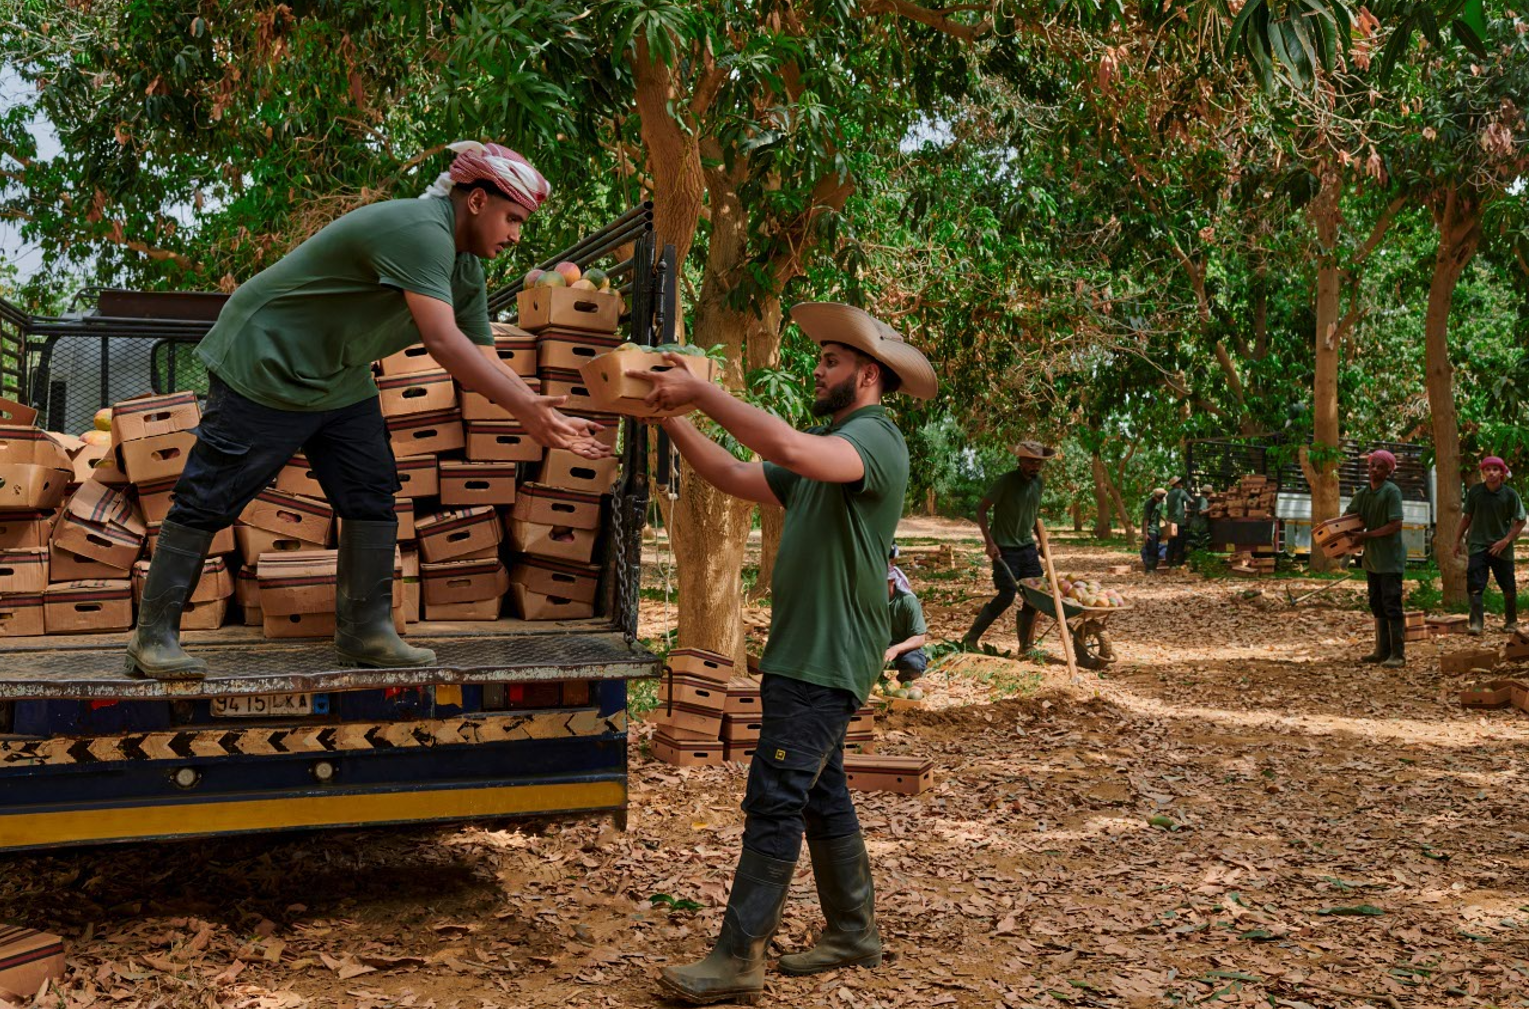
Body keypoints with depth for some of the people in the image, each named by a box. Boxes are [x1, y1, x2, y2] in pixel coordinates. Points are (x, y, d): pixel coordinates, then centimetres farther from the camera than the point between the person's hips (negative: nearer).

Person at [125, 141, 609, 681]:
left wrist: (551, 422, -4)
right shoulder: (419, 230, -26)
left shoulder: (466, 270, 6)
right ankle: (152, 639, 5)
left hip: (339, 380, 10)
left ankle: (365, 632, 10)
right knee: (207, 501, -4)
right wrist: (524, 405, -35)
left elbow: (485, 363, 5)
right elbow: (442, 341, -35)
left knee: (372, 496, 3)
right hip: (264, 363, -10)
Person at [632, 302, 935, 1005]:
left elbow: (791, 449, -33)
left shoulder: (874, 438, -12)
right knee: (820, 795, 15)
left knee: (775, 802, -9)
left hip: (827, 659, -10)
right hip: (802, 653, 10)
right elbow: (734, 478, 18)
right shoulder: (831, 447, 21)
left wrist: (702, 392, -27)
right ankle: (854, 934, 27)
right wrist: (671, 418, 7)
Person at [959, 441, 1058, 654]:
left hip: (1027, 545, 7)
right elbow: (981, 509, -13)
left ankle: (1026, 645, 15)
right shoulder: (1005, 482, -15)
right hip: (1005, 548, -7)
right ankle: (971, 638, 1)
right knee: (1007, 596, -11)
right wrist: (989, 542, -19)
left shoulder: (1040, 482, 6)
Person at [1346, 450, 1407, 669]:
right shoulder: (1363, 493, 8)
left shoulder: (1392, 492, -14)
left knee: (1391, 605, -8)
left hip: (1390, 558, -8)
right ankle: (1382, 651, 21)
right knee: (1377, 605, 13)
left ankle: (1398, 654, -5)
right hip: (1371, 558, 8)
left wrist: (1366, 535, -19)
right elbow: (1348, 515, 15)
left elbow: (1396, 525, -20)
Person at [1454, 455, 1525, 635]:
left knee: (1508, 587, 9)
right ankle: (1476, 622, -15)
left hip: (1501, 548, 0)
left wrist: (1506, 540, -13)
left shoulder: (1510, 494, -6)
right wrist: (1457, 541, 9)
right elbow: (1467, 518, 9)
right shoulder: (1475, 492, -1)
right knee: (1475, 585, -12)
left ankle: (1511, 621, 28)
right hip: (1478, 545, 0)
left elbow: (1520, 521, -1)